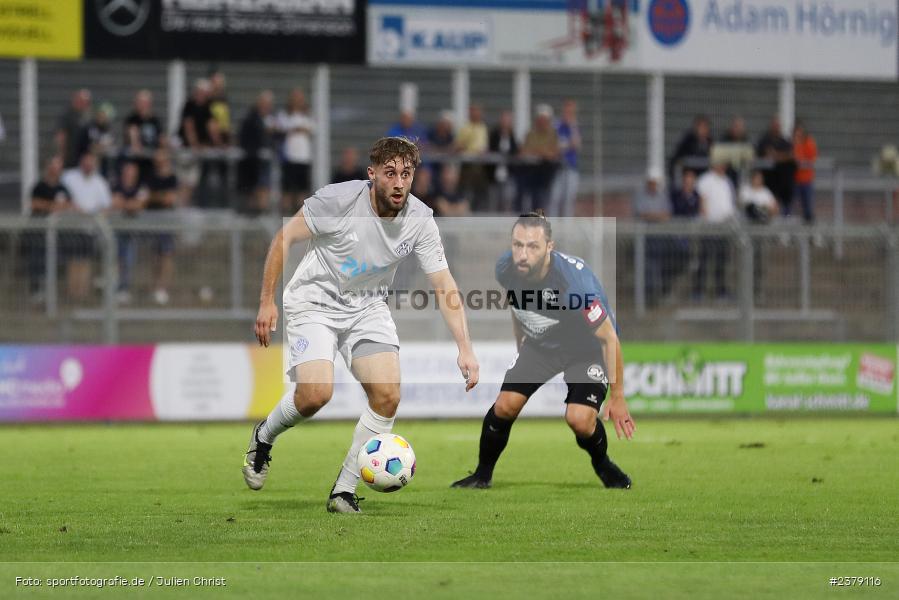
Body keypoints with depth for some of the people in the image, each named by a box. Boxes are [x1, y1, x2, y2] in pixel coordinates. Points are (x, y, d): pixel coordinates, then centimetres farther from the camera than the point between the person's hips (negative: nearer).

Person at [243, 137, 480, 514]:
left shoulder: (420, 220, -12)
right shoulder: (338, 199, -22)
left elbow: (444, 287, -10)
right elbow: (284, 238, -11)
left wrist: (464, 348, -19)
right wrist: (266, 302, -13)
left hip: (367, 308, 4)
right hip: (314, 300, -4)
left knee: (387, 396, -15)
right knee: (315, 394, -23)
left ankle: (343, 492, -1)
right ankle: (263, 439, 10)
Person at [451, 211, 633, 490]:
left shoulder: (575, 281, -38)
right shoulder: (506, 268, -20)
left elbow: (609, 338, -26)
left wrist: (617, 398, -20)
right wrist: (521, 349, 19)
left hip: (587, 349, -5)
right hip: (539, 343, 5)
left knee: (579, 419, -22)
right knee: (505, 405, -9)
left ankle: (603, 465, 12)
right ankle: (482, 475, 14)